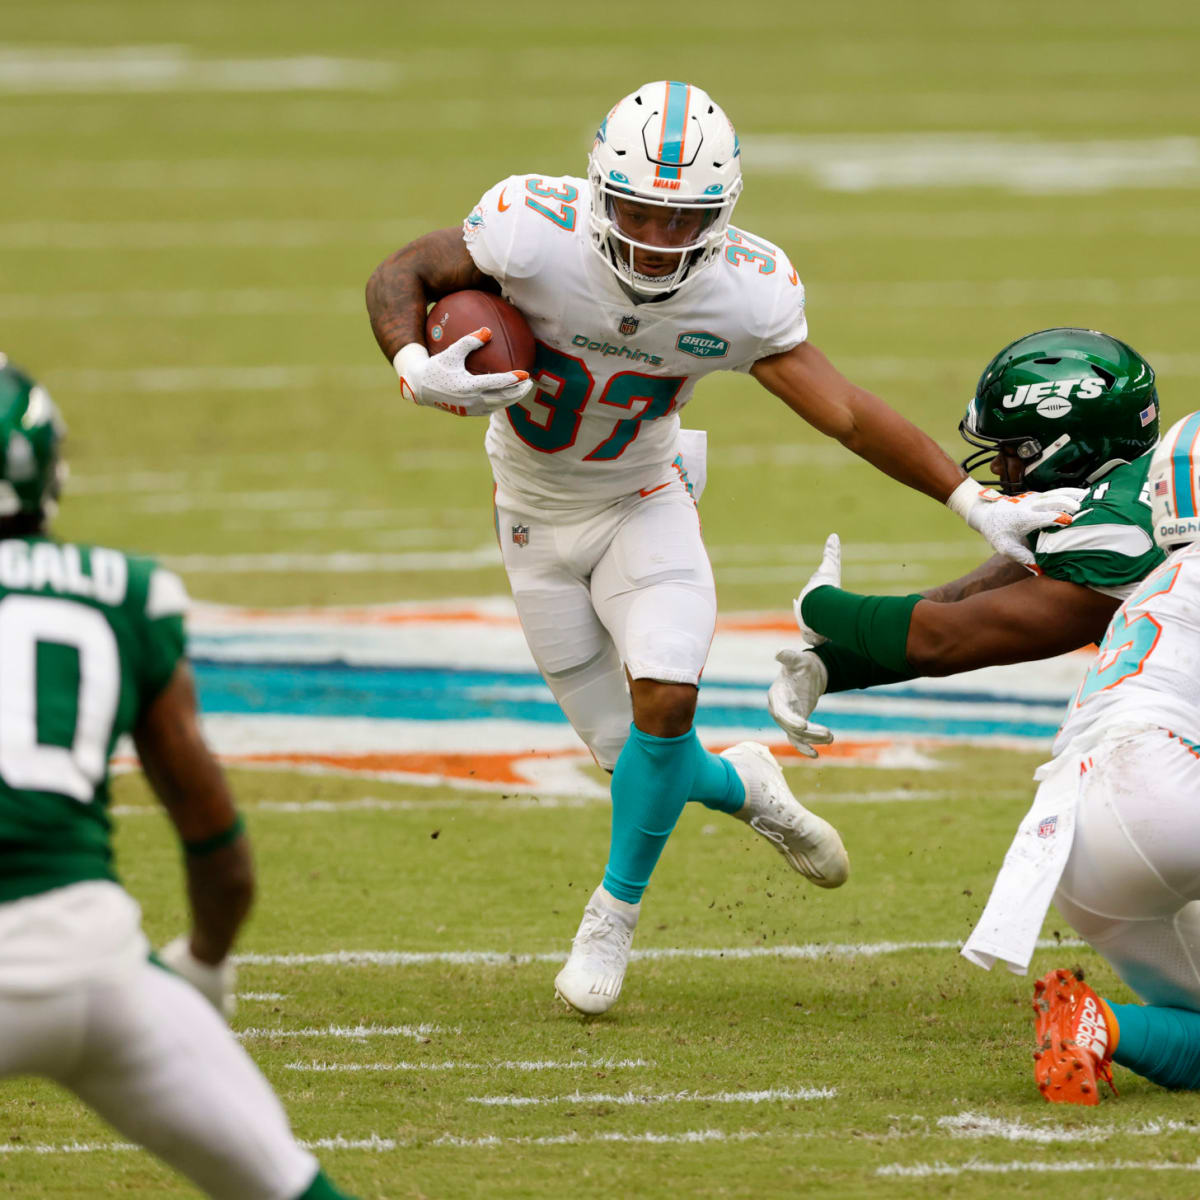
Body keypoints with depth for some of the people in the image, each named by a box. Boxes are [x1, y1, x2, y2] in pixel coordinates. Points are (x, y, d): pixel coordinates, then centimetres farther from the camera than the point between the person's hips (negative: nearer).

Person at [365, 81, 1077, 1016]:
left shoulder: (743, 293, -23)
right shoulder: (537, 232, -30)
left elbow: (845, 412, -20)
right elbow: (401, 276, -17)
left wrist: (974, 502, -26)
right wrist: (417, 371, -38)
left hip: (645, 502, 0)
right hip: (539, 513, 0)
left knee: (664, 698, -23)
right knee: (628, 752, 0)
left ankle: (615, 912, 0)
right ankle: (741, 786, 36)